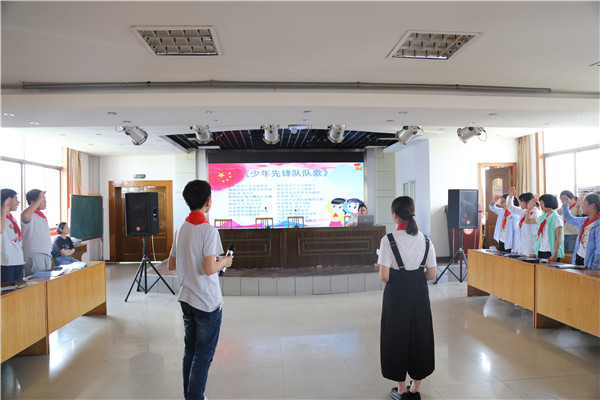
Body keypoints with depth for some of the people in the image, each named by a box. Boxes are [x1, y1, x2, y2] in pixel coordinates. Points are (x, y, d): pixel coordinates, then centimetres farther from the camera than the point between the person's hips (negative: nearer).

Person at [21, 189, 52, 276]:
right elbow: (24, 215, -36)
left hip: (46, 255, 9)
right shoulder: (30, 216, -8)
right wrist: (39, 200, -28)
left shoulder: (42, 217, 19)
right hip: (35, 255, -9)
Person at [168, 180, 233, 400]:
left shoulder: (181, 230, 5)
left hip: (186, 299, 8)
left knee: (190, 351, 18)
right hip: (207, 302, -7)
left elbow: (171, 263, 12)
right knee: (203, 354, 4)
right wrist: (224, 262, -5)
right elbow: (209, 269, -24)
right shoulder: (209, 230, -19)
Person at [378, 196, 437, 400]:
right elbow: (432, 273, 0)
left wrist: (395, 279, 4)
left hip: (396, 296, -4)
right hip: (420, 294, 4)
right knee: (420, 337, 17)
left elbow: (384, 276, -18)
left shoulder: (388, 240, -16)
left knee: (397, 337, 12)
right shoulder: (425, 240, -3)